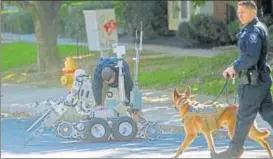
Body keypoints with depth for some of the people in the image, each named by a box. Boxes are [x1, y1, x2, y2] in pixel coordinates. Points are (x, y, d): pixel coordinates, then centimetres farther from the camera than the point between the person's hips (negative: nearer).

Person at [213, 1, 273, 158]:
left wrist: (234, 68, -15)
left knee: (244, 117, 2)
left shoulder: (254, 31, -19)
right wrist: (236, 68, 16)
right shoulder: (258, 28, 13)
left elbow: (251, 57, -28)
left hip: (253, 81, -10)